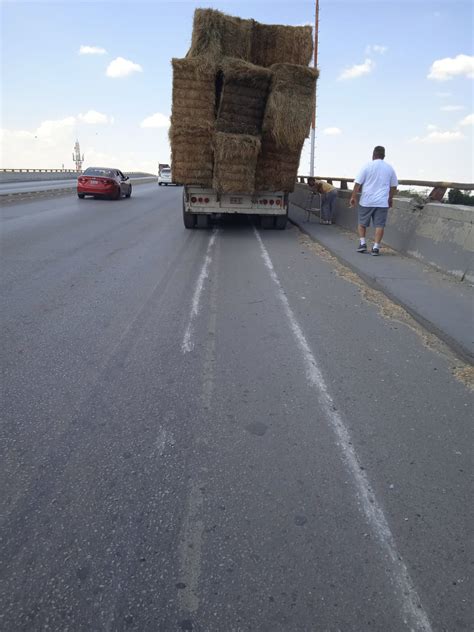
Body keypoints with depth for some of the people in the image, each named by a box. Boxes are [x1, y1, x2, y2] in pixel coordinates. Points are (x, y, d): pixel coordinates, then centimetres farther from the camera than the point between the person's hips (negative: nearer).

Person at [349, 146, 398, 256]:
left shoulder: (367, 166, -2)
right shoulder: (390, 168, 8)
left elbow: (358, 183, -6)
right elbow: (394, 186, 14)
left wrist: (353, 197, 0)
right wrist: (390, 199, 25)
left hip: (366, 201, -2)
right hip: (382, 202, 2)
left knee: (362, 223, 14)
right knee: (379, 225, 3)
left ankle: (362, 243, 9)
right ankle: (376, 247, -1)